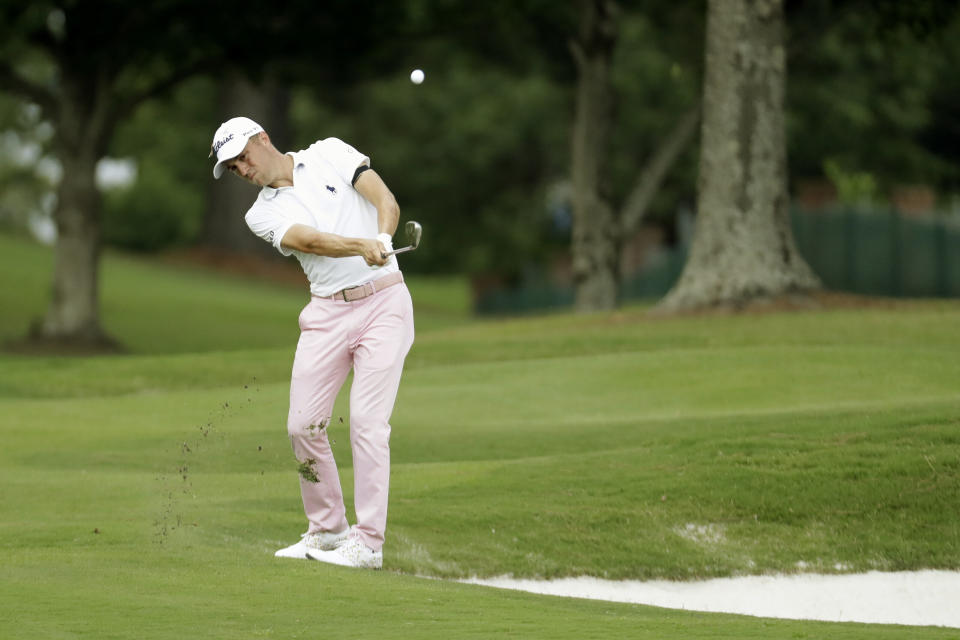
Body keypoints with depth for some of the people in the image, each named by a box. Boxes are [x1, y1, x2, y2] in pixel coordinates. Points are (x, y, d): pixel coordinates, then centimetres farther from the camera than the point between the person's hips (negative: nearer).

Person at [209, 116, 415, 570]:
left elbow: (386, 200, -5)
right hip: (327, 312, 4)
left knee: (367, 420, -13)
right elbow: (310, 240, -13)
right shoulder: (263, 214, 7)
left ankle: (367, 542, -12)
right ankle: (327, 529, 17)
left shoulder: (330, 154, 6)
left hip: (383, 299, -4)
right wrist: (362, 247, -32)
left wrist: (382, 238, -27)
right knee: (303, 425, -1)